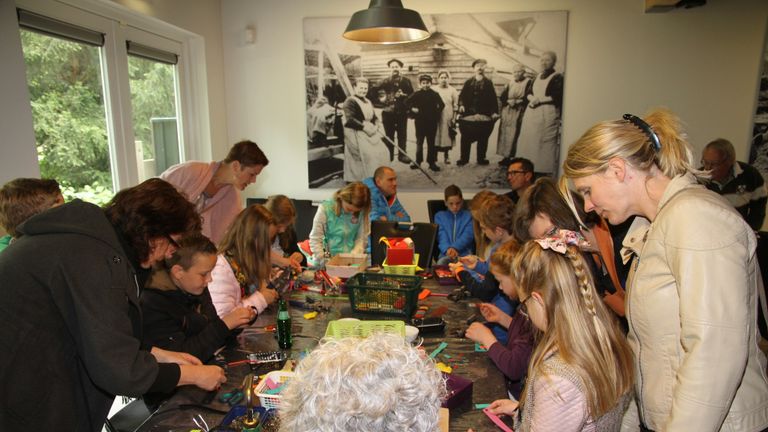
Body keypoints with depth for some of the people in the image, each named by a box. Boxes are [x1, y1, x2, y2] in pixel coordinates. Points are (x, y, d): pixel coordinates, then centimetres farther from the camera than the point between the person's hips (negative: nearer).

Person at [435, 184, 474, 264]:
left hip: (464, 253, -1)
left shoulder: (469, 216, 12)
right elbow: (442, 237, 2)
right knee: (441, 262, -33)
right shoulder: (439, 216, 16)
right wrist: (447, 249, -21)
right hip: (446, 254, 1)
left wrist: (455, 247, -23)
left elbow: (468, 235, -4)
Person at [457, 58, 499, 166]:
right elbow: (462, 95, 6)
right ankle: (464, 158, 10)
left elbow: (493, 98, 3)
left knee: (483, 138, 4)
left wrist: (494, 111, -6)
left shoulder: (488, 83, 8)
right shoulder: (468, 82, 10)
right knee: (466, 137, 1)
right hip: (468, 114, 0)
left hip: (484, 115, 0)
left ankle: (481, 158, 15)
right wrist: (461, 105, -12)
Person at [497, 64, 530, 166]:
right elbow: (502, 97, 7)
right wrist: (509, 101, -12)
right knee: (505, 134, 2)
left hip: (519, 113, -5)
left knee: (514, 135, -11)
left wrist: (517, 101, -17)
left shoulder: (528, 83, 0)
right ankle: (506, 156, 7)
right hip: (507, 113, 5)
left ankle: (511, 156, -8)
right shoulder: (509, 83, 16)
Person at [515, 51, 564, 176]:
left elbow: (557, 97, -14)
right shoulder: (538, 77, 18)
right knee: (529, 141, 6)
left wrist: (539, 100, -15)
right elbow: (528, 92, 16)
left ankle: (545, 170, -5)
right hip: (532, 114, 7)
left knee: (544, 144, -9)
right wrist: (532, 99, -5)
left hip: (547, 115, -7)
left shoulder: (557, 78, -3)